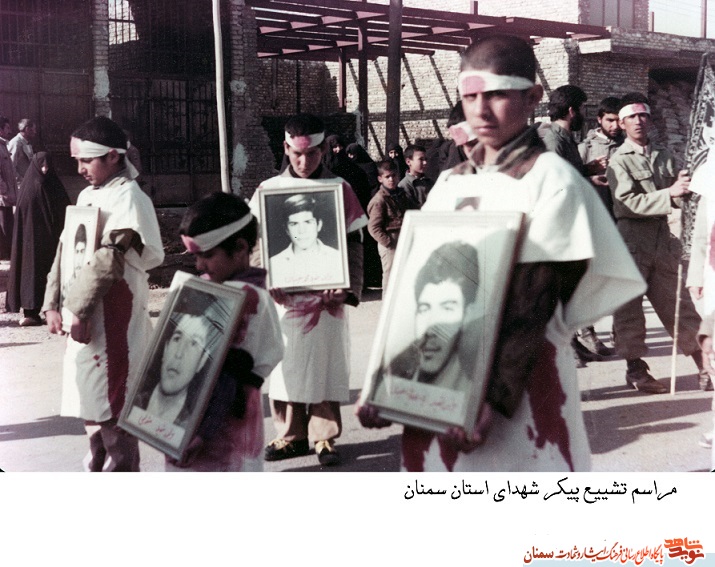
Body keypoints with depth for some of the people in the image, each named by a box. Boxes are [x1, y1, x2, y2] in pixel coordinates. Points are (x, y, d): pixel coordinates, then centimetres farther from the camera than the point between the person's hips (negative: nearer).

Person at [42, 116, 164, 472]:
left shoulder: (128, 197, -12)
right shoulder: (87, 195, 15)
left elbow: (108, 259, -20)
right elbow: (65, 250, 13)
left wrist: (78, 310, -20)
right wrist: (53, 305, 4)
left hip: (111, 319, -9)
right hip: (84, 320, 9)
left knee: (110, 405, -4)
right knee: (90, 402, 16)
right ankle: (98, 470, 28)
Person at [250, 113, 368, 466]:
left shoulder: (339, 189, 3)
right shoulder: (268, 190, 6)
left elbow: (353, 244, 3)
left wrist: (348, 288, -9)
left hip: (326, 296, -1)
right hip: (284, 297, 1)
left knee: (326, 364, 3)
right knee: (285, 365, 7)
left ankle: (323, 436, 15)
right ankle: (291, 435, 20)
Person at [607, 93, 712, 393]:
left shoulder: (664, 157, 13)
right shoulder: (619, 160, -3)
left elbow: (678, 194, 19)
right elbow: (631, 202, -14)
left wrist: (686, 185, -4)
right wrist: (671, 193, -23)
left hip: (663, 239, 4)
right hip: (631, 241, -4)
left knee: (678, 304, 6)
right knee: (630, 308, 2)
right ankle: (635, 369, 14)